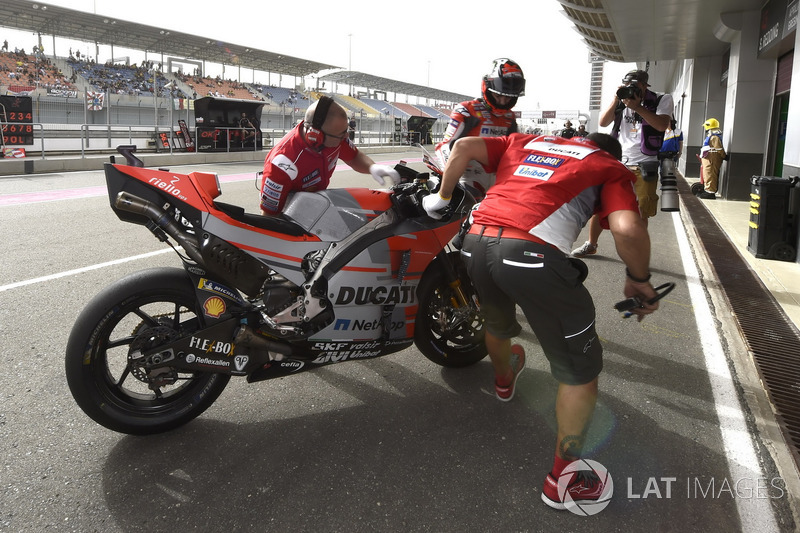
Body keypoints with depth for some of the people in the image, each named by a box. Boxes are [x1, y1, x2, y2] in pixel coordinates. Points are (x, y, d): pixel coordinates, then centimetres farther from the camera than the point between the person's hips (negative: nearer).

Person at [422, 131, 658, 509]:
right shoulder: (610, 168, 18)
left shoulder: (526, 142, 30)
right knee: (580, 370, 13)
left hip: (476, 242, 6)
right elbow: (628, 229, -3)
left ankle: (503, 378, 67)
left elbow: (464, 147, 17)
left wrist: (442, 196, 28)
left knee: (497, 322, 37)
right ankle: (563, 478, 23)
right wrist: (639, 279, 13)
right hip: (531, 252, -5)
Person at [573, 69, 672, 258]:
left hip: (644, 165, -3)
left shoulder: (662, 100, 1)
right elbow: (603, 122, 0)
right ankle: (591, 244, 20)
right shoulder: (622, 102, 8)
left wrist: (638, 107, -19)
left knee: (641, 213, 0)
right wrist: (616, 100, -10)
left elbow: (662, 125, -15)